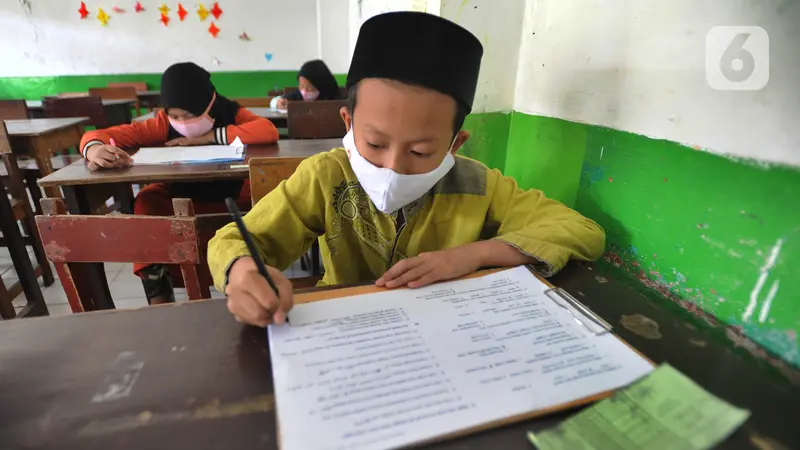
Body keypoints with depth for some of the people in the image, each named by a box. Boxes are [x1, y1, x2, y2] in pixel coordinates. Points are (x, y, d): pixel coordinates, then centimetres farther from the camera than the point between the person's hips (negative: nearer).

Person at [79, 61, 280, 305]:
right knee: (147, 200, -25)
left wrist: (210, 136, -31)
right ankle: (157, 294, -18)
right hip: (184, 202, 2)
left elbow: (269, 131, -34)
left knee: (260, 186, -30)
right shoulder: (164, 123, -10)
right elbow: (95, 136, -13)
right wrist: (95, 149, -39)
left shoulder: (230, 113, -13)